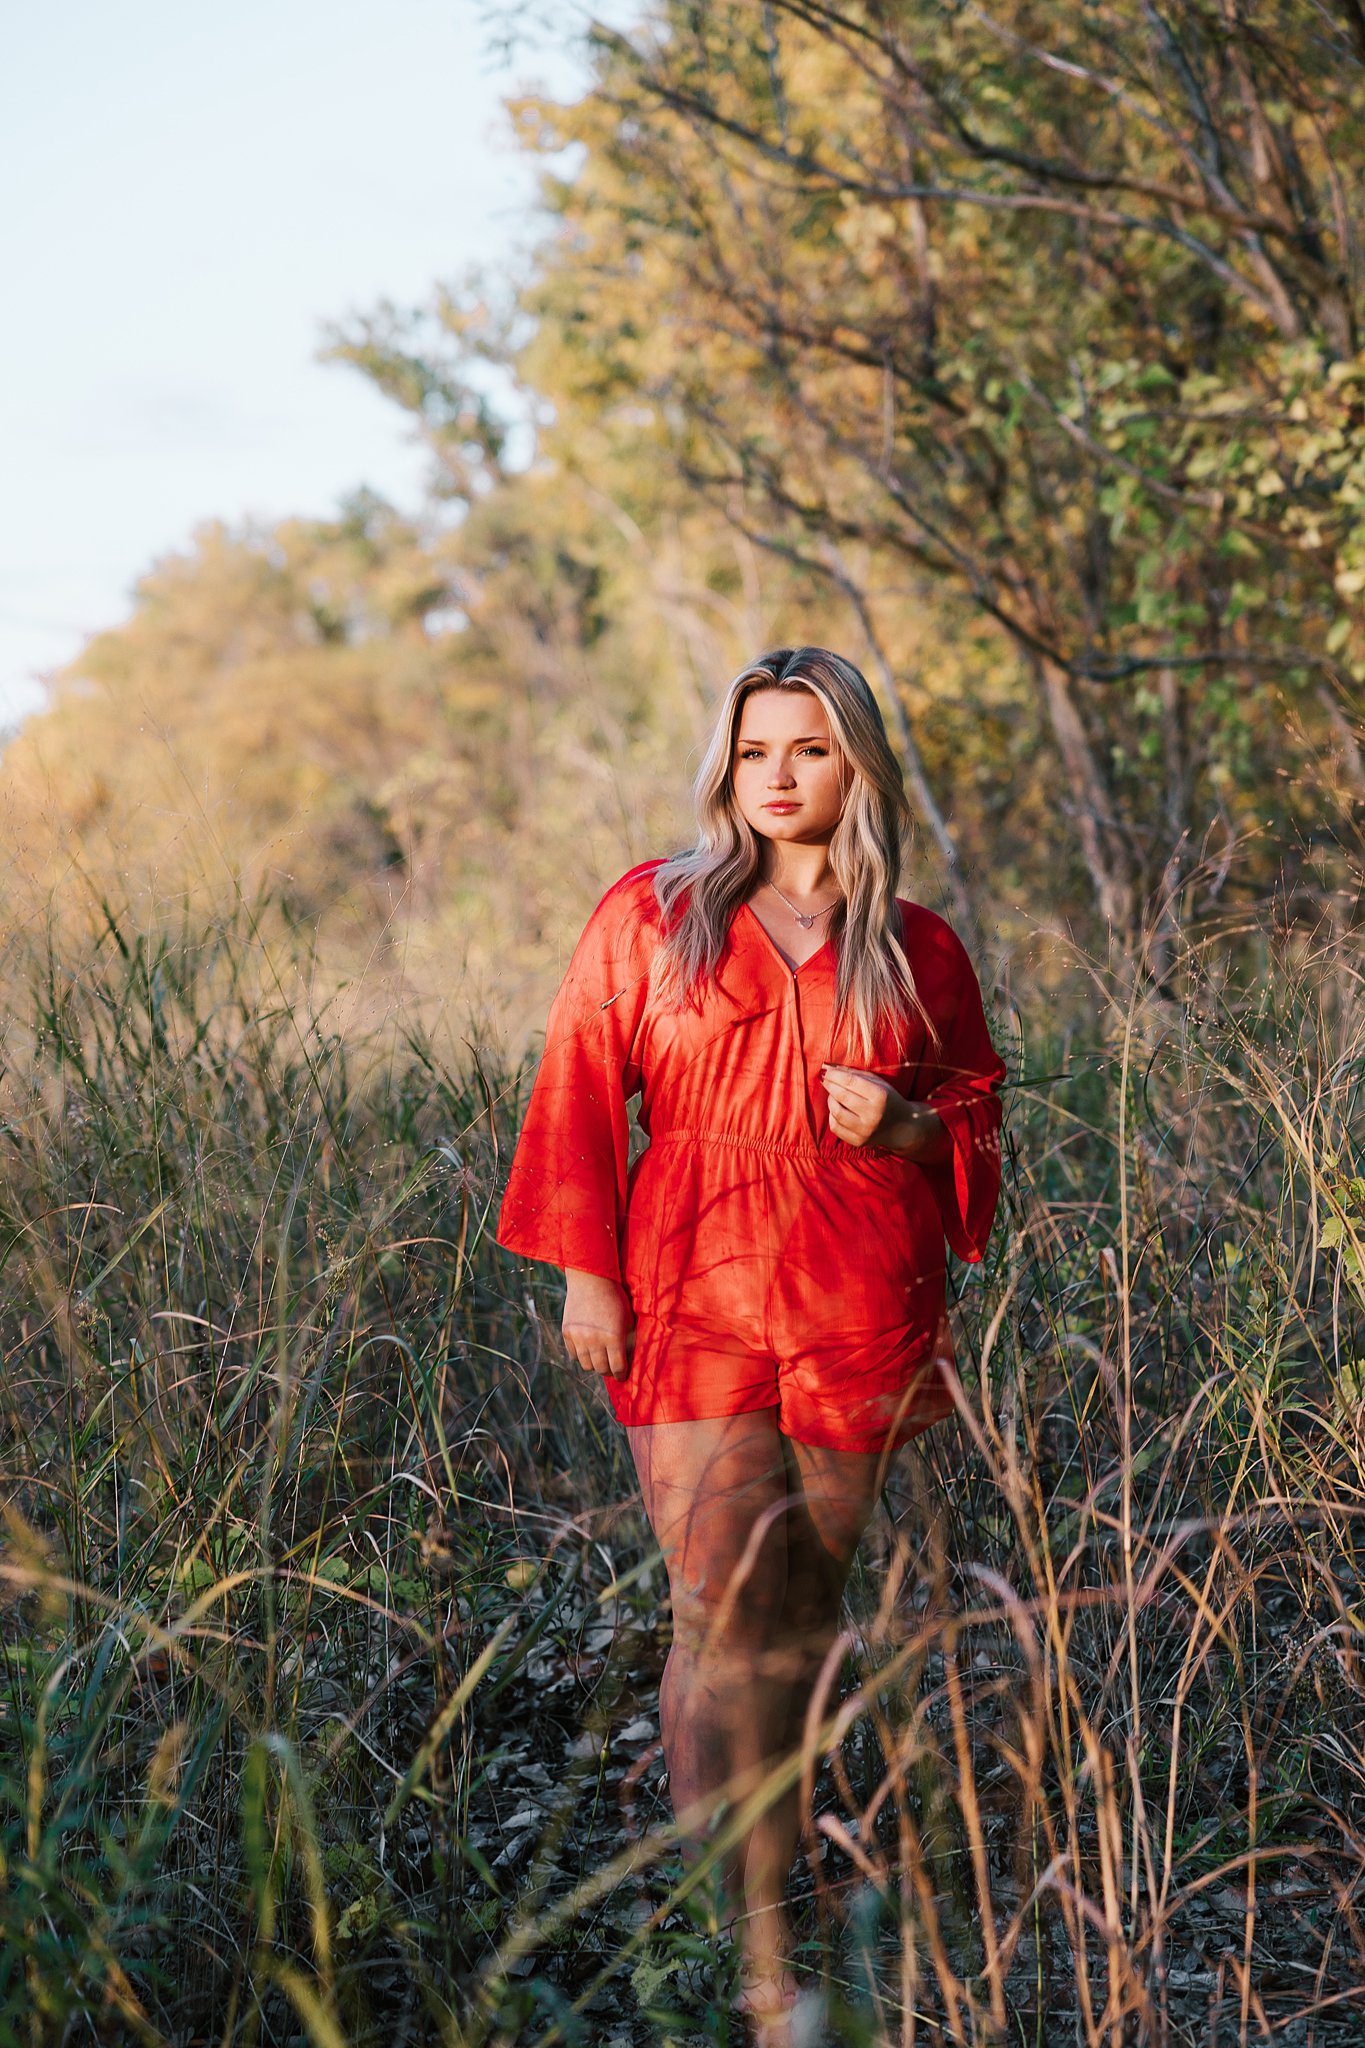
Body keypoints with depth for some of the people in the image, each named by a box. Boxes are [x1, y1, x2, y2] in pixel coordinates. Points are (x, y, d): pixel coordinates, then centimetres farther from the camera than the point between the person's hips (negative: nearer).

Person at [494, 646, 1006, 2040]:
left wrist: (910, 1127, -5)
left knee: (804, 1622, 9)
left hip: (862, 1319, 2)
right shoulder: (646, 916, 8)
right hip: (692, 1305, -1)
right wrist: (583, 1271, -1)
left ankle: (765, 1900, 28)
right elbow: (580, 1092, 7)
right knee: (721, 1612, -10)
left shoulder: (916, 952, 10)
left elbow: (979, 1109, 18)